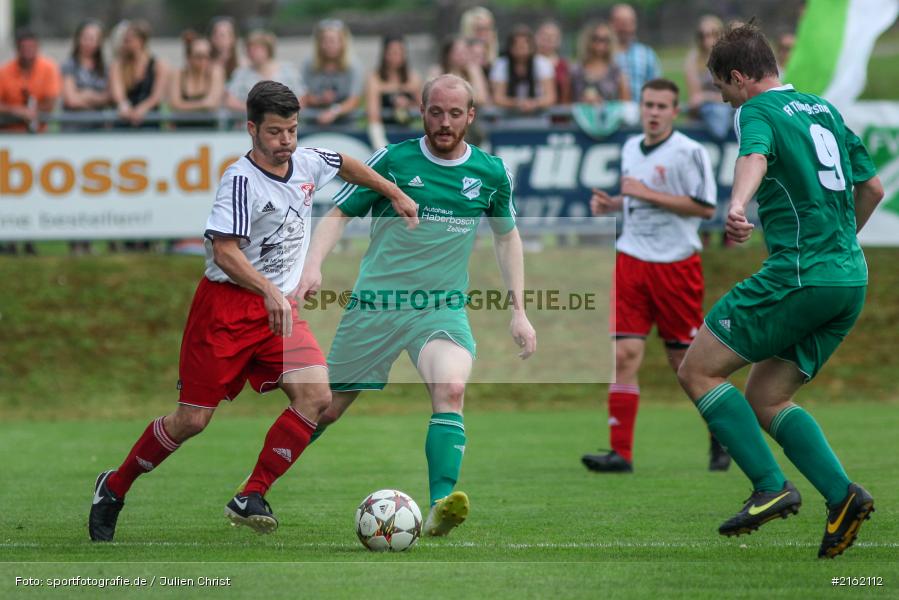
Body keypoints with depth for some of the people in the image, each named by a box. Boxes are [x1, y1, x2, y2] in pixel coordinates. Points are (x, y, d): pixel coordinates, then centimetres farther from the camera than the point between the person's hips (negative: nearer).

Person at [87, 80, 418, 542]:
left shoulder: (307, 165, 4)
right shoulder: (242, 180, -18)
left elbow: (346, 164, 28)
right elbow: (224, 250, -27)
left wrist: (395, 195, 31)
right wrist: (269, 290, -38)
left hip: (277, 307, 6)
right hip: (226, 307, -6)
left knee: (316, 396, -16)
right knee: (193, 419, -3)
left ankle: (251, 498, -10)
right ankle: (114, 487, 20)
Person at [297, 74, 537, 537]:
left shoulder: (491, 173, 3)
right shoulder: (393, 161, -5)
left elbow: (507, 237, 18)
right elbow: (338, 215, -1)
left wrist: (519, 311, 14)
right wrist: (314, 265, -19)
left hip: (444, 308, 1)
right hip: (375, 304, -1)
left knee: (451, 390, -28)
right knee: (327, 408, 5)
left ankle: (440, 507, -36)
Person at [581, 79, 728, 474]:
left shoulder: (689, 152, -8)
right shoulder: (631, 148, 12)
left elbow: (705, 207, -15)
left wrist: (647, 193, -17)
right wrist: (612, 203, 6)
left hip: (676, 264, -5)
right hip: (632, 262, 5)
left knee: (685, 361, 2)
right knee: (624, 354, -8)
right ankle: (620, 453, -11)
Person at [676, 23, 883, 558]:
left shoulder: (759, 112, -5)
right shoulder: (825, 109, 18)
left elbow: (755, 157, -29)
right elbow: (872, 186, 25)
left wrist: (737, 208, -49)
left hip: (798, 272, -8)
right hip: (851, 279, 8)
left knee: (698, 371, 0)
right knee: (767, 399, 14)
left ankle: (772, 488, -10)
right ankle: (842, 496, -2)